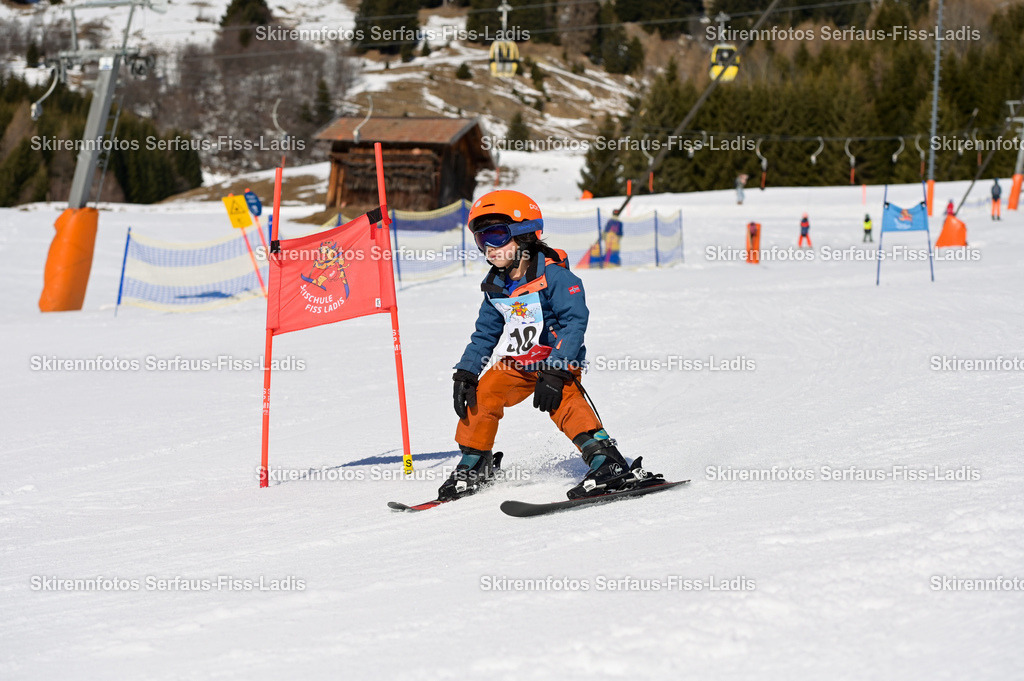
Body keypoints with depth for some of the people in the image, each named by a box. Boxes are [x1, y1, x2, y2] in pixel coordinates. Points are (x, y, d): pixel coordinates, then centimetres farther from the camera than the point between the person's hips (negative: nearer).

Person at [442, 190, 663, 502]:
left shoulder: (553, 275, -17)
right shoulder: (495, 288, 6)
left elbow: (574, 321, -24)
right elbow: (485, 335, 16)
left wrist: (555, 372, -31)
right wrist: (466, 372, 4)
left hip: (558, 361, -7)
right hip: (515, 364, 7)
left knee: (563, 401, -30)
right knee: (481, 397, -6)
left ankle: (607, 461, -36)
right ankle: (474, 465, 14)